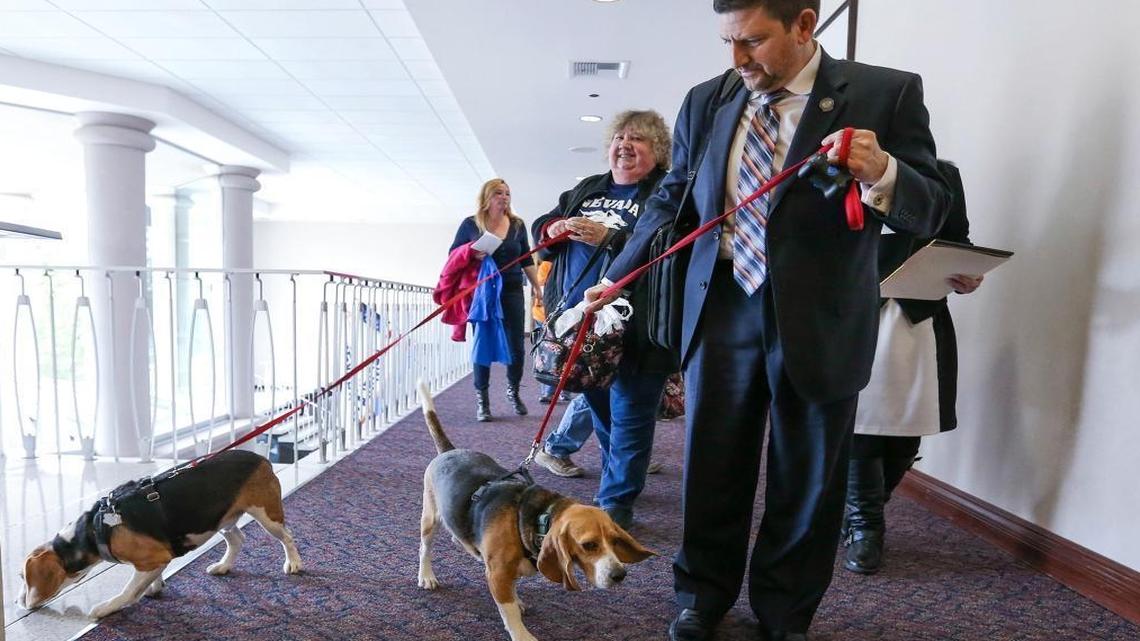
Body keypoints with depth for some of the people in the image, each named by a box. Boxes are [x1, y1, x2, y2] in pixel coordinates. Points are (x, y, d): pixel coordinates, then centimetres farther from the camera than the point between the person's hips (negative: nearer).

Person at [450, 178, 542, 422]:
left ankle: (513, 391, 24)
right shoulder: (470, 224, 0)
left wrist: (537, 286, 14)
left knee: (516, 346, 2)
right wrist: (471, 254, -15)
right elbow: (453, 254, 5)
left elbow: (527, 260, 15)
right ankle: (482, 400, 11)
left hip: (512, 292, 2)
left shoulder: (517, 225, 8)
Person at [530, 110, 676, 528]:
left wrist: (610, 238, -22)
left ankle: (616, 502, 11)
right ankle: (621, 478, 38)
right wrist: (553, 228, -2)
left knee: (629, 415, 0)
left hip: (634, 326, -7)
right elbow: (542, 226, 22)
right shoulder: (585, 190, 19)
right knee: (600, 409, 18)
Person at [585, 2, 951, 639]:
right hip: (722, 309, 2)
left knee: (807, 480, 12)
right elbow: (671, 200, 13)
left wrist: (880, 172, -27)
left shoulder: (887, 93, -5)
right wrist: (617, 277, 10)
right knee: (713, 467, 12)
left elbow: (930, 211, -6)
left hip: (819, 321, -2)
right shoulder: (706, 101, 4)